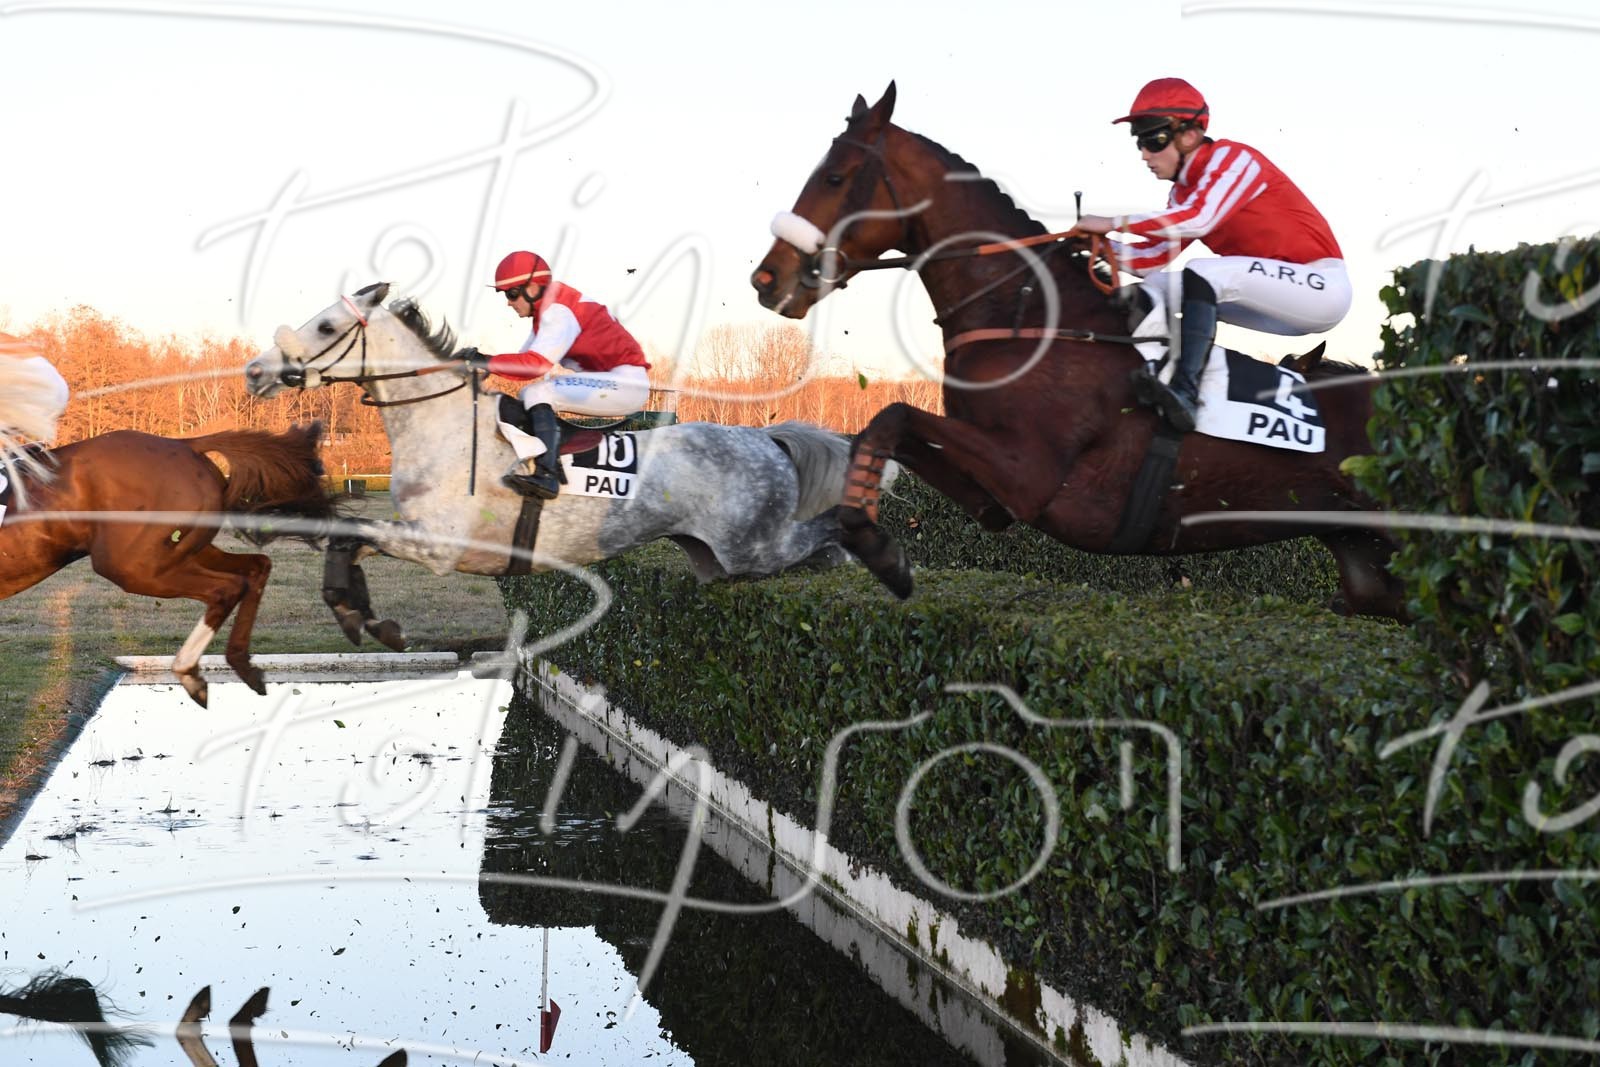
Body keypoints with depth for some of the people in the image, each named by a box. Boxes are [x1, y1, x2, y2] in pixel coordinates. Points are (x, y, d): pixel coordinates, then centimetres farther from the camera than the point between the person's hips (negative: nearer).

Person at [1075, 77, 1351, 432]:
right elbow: (1155, 257, 6)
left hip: (1321, 285, -9)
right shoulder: (1185, 192, 12)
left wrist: (1114, 223, -28)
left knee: (1200, 275, -29)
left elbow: (1200, 219, -31)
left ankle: (1185, 394, -38)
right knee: (1155, 288, 2)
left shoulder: (1231, 159, -13)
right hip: (1278, 302, 9)